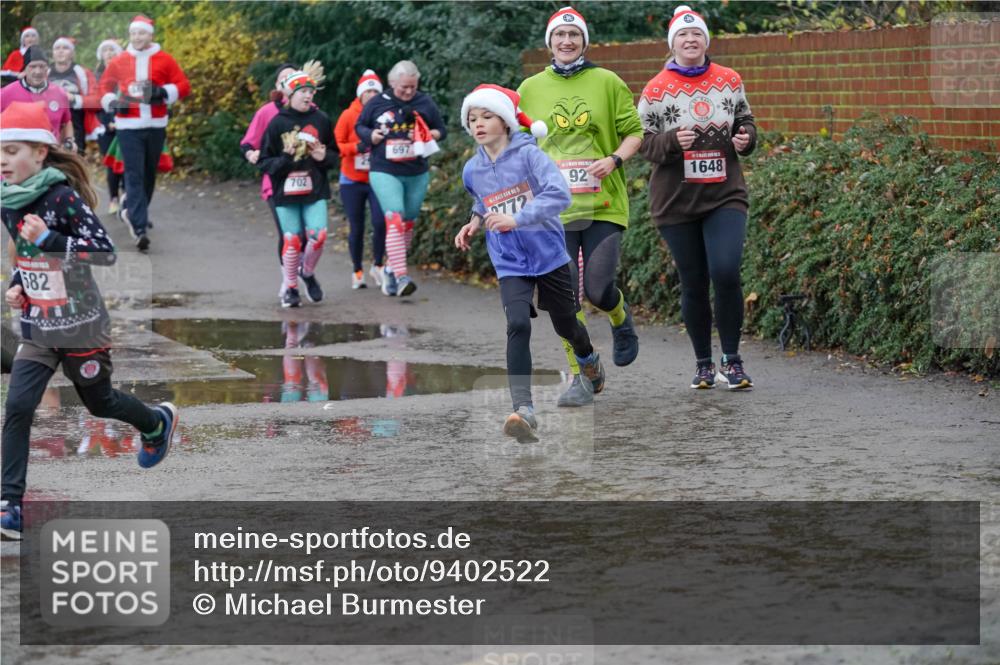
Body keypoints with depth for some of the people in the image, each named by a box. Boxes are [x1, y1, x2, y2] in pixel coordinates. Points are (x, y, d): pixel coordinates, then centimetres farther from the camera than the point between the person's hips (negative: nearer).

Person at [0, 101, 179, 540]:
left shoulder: (63, 197, -21)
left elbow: (105, 252, -26)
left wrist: (49, 239, -34)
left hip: (80, 326, -5)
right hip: (37, 328, 5)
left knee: (99, 402, 16)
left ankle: (157, 423, 49)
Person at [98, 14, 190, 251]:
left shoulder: (164, 60, 0)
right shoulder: (119, 62, 3)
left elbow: (184, 86, -1)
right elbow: (105, 86, 14)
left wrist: (163, 92, -18)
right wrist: (112, 102, -6)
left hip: (156, 125, 2)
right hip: (128, 127, -2)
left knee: (149, 173, 15)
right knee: (134, 175, -11)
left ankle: (134, 211, 38)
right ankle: (139, 228, -17)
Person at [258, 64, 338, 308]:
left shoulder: (321, 121, 3)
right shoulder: (278, 123, -4)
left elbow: (334, 153, 14)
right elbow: (263, 161, -1)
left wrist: (324, 157, -7)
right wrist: (285, 159, -17)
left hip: (315, 190, 2)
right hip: (285, 191, -2)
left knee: (318, 235, -10)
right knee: (292, 240, -1)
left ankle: (307, 272, 19)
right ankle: (290, 287, 18)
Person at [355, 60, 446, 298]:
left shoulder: (425, 103, 3)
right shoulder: (377, 103, 0)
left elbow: (441, 130, 12)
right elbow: (359, 126, 12)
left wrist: (427, 135, -9)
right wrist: (371, 136, -9)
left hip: (417, 173, 4)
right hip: (385, 172, -3)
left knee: (408, 224, 12)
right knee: (395, 220, -19)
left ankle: (392, 269, 30)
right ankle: (401, 277, -26)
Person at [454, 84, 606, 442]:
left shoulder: (528, 154, -14)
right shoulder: (473, 170, 2)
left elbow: (560, 194, -26)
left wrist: (516, 218, -33)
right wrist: (474, 222, 5)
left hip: (549, 254, -2)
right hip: (510, 264, 2)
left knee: (566, 325, 16)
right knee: (518, 325, -21)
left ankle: (589, 361, 52)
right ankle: (523, 409, -26)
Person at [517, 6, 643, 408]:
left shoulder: (607, 82, 2)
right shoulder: (530, 89, 8)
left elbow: (634, 132, 4)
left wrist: (615, 159, -13)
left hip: (603, 204, -1)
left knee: (598, 290, -8)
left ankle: (620, 318, 30)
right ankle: (579, 378, 2)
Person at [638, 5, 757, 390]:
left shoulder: (729, 81, 5)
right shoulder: (656, 90, -2)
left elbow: (745, 121, 18)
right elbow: (643, 142, -2)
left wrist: (746, 138, -5)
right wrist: (673, 141, -21)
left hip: (725, 195, 1)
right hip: (676, 200, -1)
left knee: (726, 272, -16)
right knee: (694, 285, 4)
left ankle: (732, 361, -3)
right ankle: (703, 365, 20)